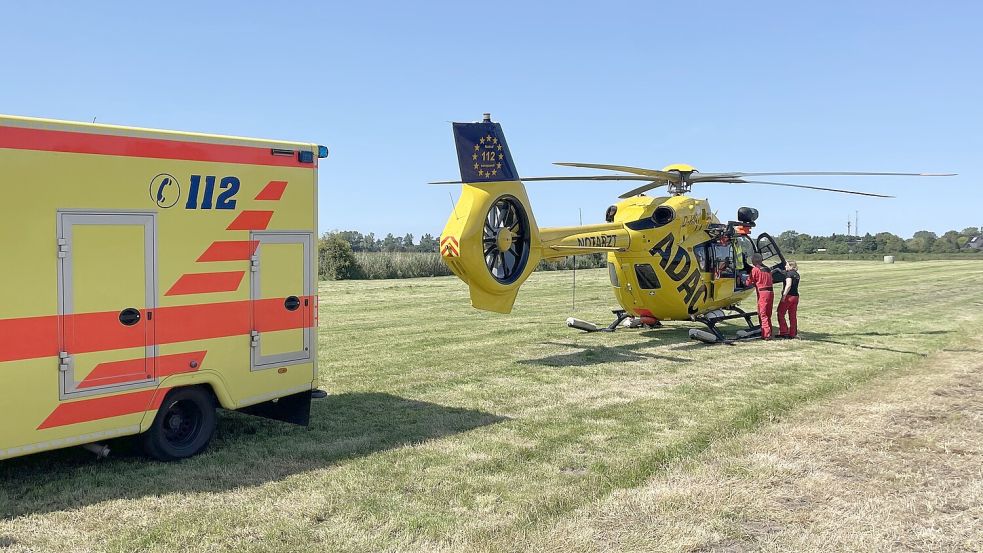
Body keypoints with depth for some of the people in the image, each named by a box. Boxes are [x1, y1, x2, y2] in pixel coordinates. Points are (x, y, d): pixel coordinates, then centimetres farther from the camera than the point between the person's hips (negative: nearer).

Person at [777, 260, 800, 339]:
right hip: (796, 296, 8)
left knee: (780, 314, 1)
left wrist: (784, 295, -21)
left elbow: (788, 285, -21)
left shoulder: (789, 273, -11)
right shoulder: (796, 274, 14)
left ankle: (783, 332, -3)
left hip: (789, 296, -8)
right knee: (793, 316, 10)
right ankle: (792, 334, 11)